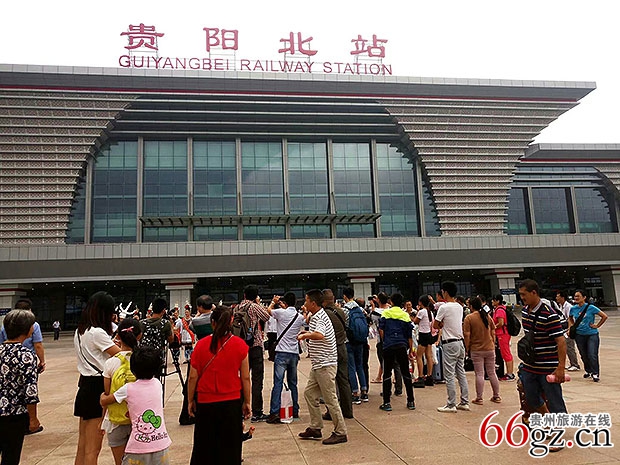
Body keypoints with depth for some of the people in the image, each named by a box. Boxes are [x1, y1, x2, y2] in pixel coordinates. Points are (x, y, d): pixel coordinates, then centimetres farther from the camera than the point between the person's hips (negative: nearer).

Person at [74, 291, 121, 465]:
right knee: (93, 449, -2)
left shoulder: (79, 331, 11)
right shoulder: (97, 333, -18)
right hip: (97, 387, -9)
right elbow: (121, 354, -17)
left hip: (85, 386, 9)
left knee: (82, 447, 16)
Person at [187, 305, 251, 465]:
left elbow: (193, 377, -4)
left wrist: (190, 400, 9)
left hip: (205, 403, 1)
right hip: (232, 402, 0)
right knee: (230, 448, 12)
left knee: (203, 447, 18)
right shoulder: (240, 344, -8)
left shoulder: (201, 345, -7)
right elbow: (245, 377, -4)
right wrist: (247, 402, 6)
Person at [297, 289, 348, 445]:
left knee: (330, 400, -3)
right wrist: (307, 333, 17)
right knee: (309, 393, 15)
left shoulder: (320, 318, -19)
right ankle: (315, 428, 24)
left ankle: (340, 432, 8)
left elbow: (319, 335, -41)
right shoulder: (315, 316, 13)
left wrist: (304, 335, -28)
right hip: (318, 365, 11)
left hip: (325, 365, -11)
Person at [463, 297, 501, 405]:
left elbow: (467, 335, -12)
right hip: (490, 348, 4)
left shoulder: (469, 318, -10)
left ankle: (479, 398, 6)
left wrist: (467, 348, -2)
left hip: (476, 350, -4)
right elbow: (493, 333, 8)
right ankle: (496, 396, 21)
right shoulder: (488, 316, 4)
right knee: (492, 373, 13)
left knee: (479, 374, 1)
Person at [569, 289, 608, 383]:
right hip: (579, 335, 4)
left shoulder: (591, 308, -11)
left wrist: (597, 326, -6)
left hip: (592, 334, -4)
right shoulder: (573, 309, 1)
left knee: (592, 355, -10)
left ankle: (595, 374, 3)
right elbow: (570, 319, 21)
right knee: (584, 355, 12)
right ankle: (588, 371, 32)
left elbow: (604, 316, -6)